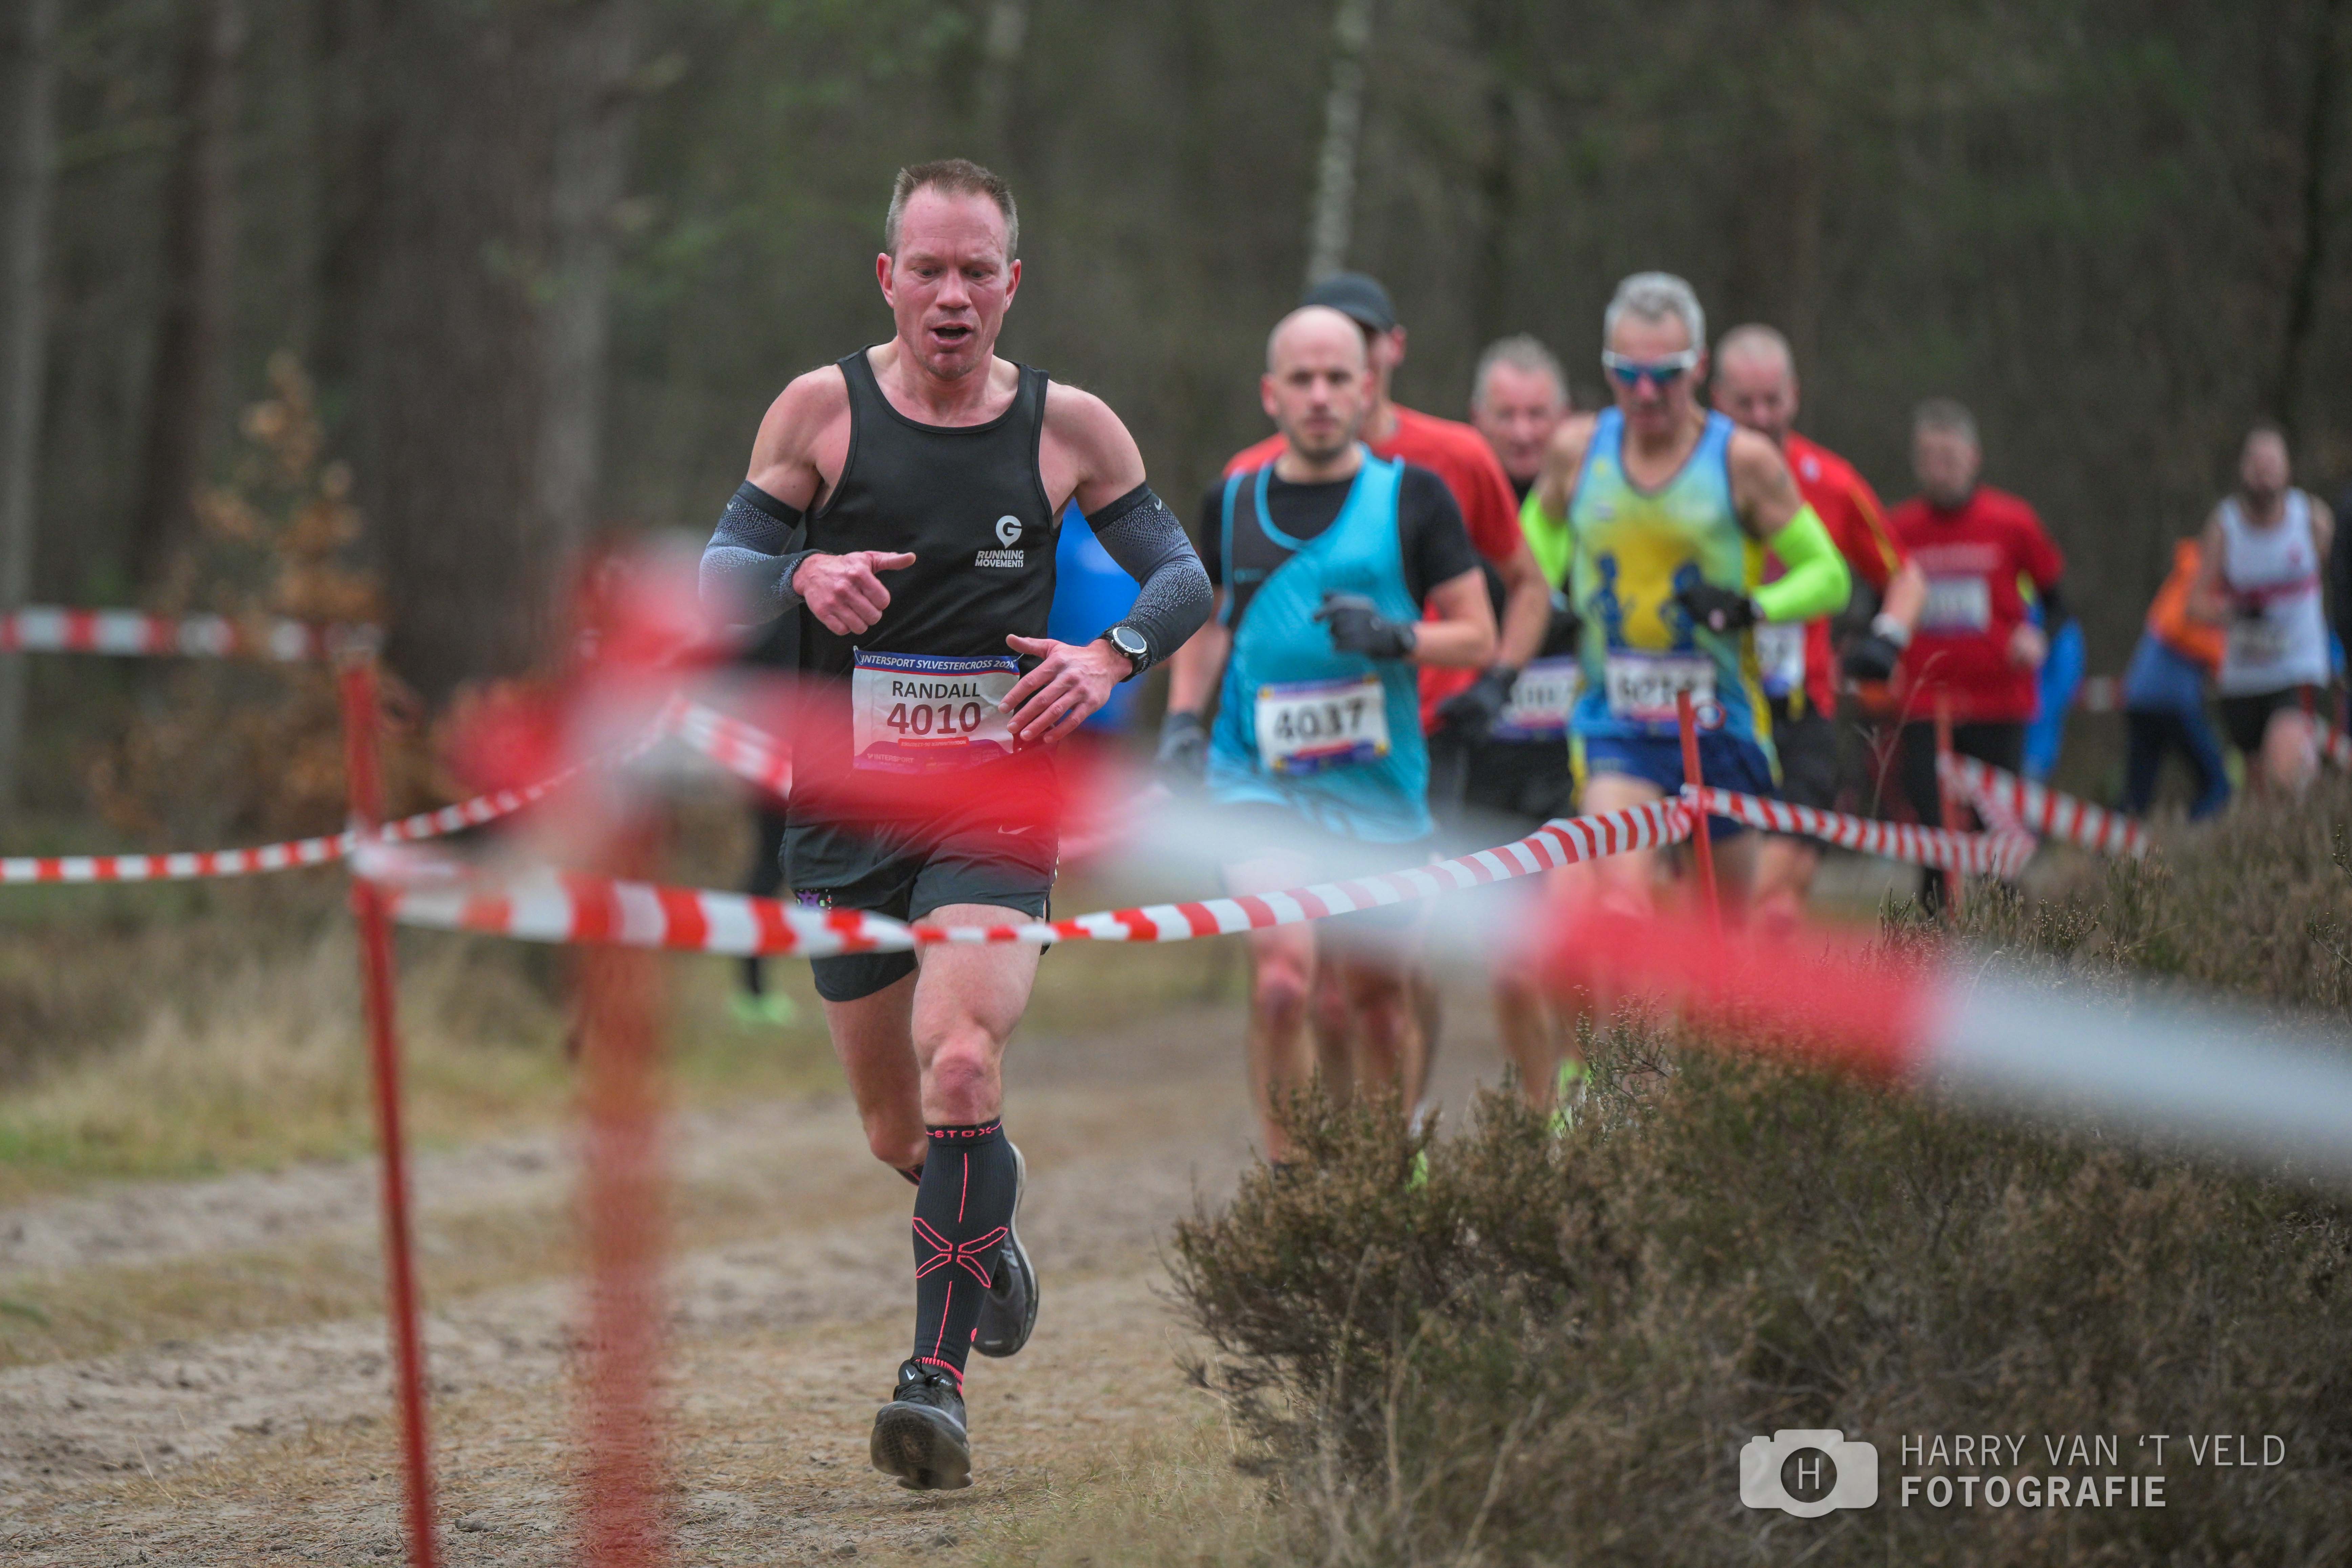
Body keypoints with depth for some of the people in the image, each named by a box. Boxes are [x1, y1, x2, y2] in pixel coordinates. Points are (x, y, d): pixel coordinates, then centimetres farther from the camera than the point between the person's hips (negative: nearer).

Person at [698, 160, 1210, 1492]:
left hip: (997, 804, -2)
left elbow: (1185, 577, 10)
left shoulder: (1070, 427, 1)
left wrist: (1114, 656, -10)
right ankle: (993, 1227, 45)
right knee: (900, 1134, 11)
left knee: (961, 1069, -24)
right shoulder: (824, 409, 0)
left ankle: (940, 1377, -22)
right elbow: (719, 573, 2)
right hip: (846, 807, 2)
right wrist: (803, 577, -20)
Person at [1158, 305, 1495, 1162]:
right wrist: (1183, 720, 6)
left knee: (1377, 997, 10)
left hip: (1379, 791, 0)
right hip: (1261, 784, 0)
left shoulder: (1413, 496, 2)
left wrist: (1394, 636, -17)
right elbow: (1205, 621, 22)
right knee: (1281, 979, -21)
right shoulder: (1232, 503, 7)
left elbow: (1479, 638, 2)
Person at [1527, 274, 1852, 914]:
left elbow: (1829, 577, -2)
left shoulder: (1742, 460, -7)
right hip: (1614, 727, 0)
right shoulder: (1577, 449, 0)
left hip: (1721, 723, 0)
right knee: (1620, 909, -21)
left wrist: (1754, 608, -20)